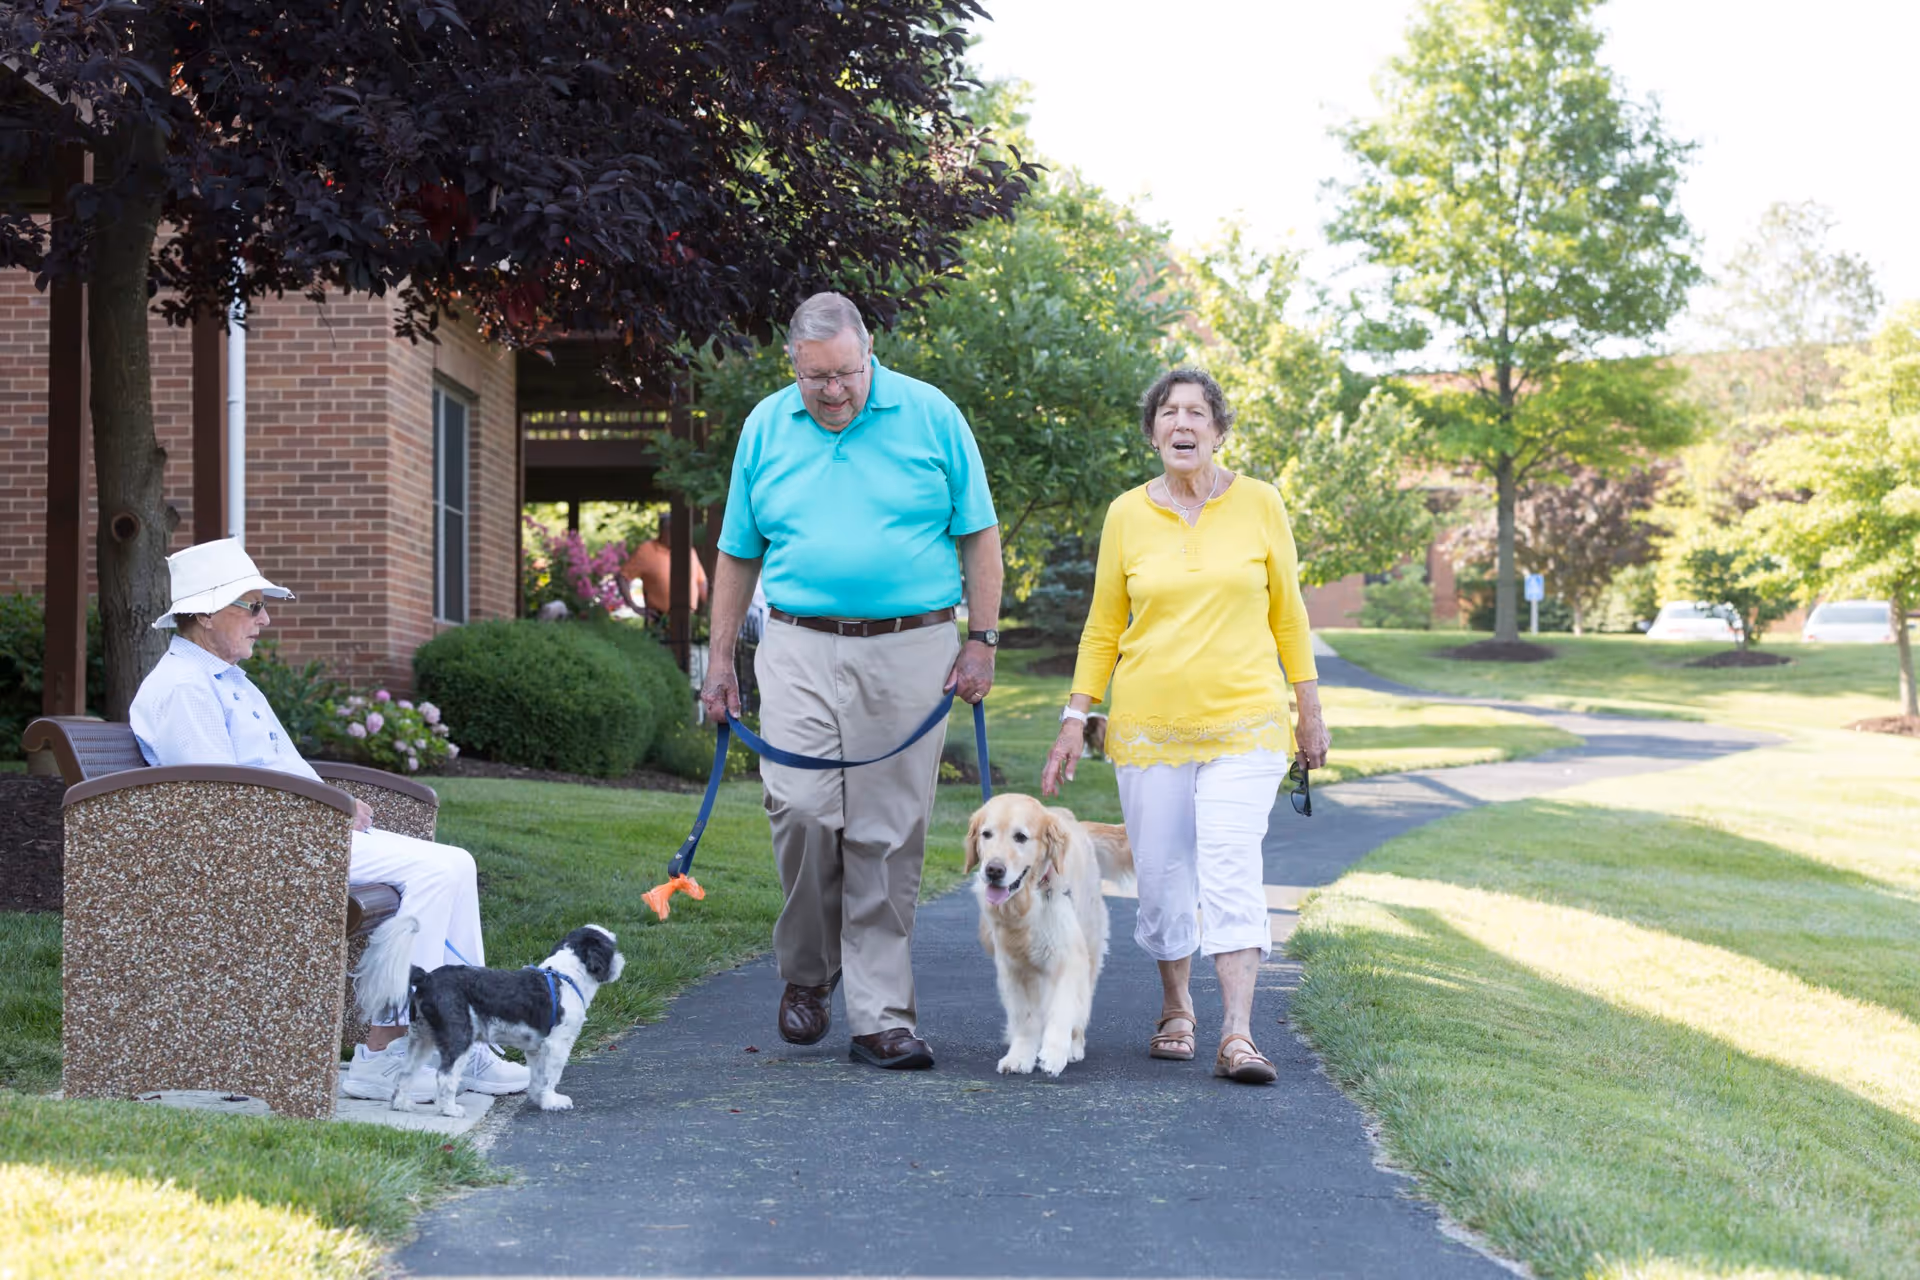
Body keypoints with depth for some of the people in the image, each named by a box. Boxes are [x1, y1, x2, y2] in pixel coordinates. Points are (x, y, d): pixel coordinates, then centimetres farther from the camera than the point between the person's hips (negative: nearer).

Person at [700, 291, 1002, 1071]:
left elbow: (978, 535, 6)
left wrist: (982, 640, 0)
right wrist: (721, 658, 11)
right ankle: (808, 973, 11)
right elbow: (738, 554, 15)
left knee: (889, 836, -1)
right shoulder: (765, 427, 8)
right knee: (802, 809, -13)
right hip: (801, 648, 1)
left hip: (909, 650, -1)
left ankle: (880, 1018, 4)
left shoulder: (930, 417, 2)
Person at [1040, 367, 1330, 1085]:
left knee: (1232, 865, -15)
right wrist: (1075, 717, 4)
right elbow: (1103, 626, 10)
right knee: (1163, 872, 5)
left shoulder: (1259, 503, 3)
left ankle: (1238, 1035, -17)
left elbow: (1287, 612, 10)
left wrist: (1310, 710, 10)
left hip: (1244, 723, -1)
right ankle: (1176, 1008, 26)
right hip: (1149, 724, 2)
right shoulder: (1127, 514, 4)